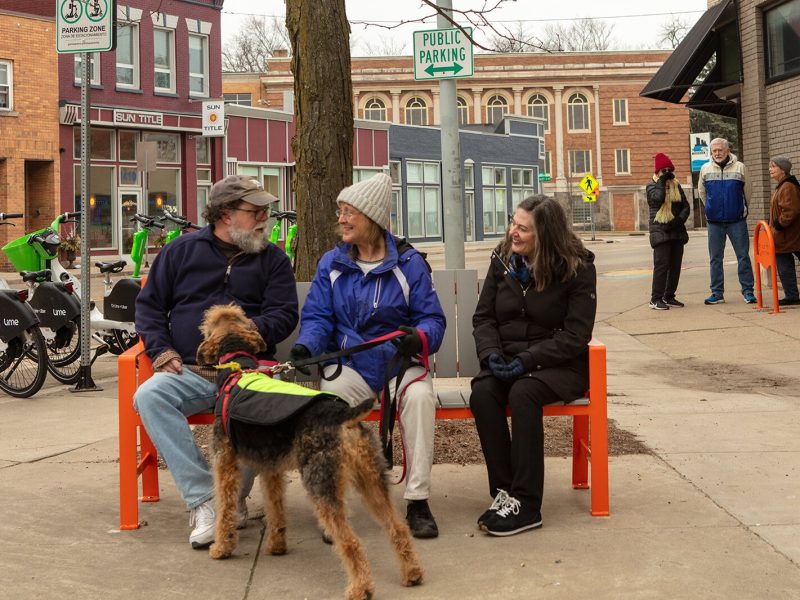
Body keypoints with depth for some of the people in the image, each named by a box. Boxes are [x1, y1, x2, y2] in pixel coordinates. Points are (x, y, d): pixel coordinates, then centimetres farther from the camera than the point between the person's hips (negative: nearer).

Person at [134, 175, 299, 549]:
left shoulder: (272, 258, 15)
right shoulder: (182, 250, 14)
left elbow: (284, 314, 6)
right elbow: (149, 304, 15)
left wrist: (252, 329, -14)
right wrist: (161, 350, 0)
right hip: (189, 371, 1)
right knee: (148, 396, -31)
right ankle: (203, 500, -33)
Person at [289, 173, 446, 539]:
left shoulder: (408, 263, 2)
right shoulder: (331, 264, 8)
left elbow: (432, 318, 0)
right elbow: (317, 317, 3)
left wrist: (419, 337, -23)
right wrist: (306, 346, -19)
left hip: (398, 362, -1)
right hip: (349, 364, 1)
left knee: (420, 396, -34)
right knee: (328, 399, -33)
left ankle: (418, 501, -22)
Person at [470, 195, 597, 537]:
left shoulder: (577, 269, -7)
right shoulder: (502, 261, 7)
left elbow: (575, 336, -11)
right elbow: (483, 317, 9)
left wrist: (527, 361, -21)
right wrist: (491, 352, -12)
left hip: (559, 365, -4)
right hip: (507, 360, 4)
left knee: (522, 393, -34)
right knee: (482, 393, -28)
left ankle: (525, 504, -29)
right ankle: (503, 492, -23)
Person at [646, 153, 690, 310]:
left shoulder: (676, 185, 16)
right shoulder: (651, 186, 2)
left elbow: (685, 206, 11)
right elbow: (658, 198, -20)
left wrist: (679, 219, -7)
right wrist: (662, 181, -11)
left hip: (677, 231, 6)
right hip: (660, 231, -6)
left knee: (675, 265, 6)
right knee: (661, 264, -12)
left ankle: (669, 296, 16)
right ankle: (656, 299, -9)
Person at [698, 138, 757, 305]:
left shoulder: (739, 167, -1)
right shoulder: (705, 169, 4)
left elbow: (747, 191, 9)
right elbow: (702, 192, 18)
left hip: (737, 220, -2)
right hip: (715, 222, 2)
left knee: (743, 255, -1)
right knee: (715, 258, 5)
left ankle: (747, 290, 5)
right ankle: (717, 293, 11)